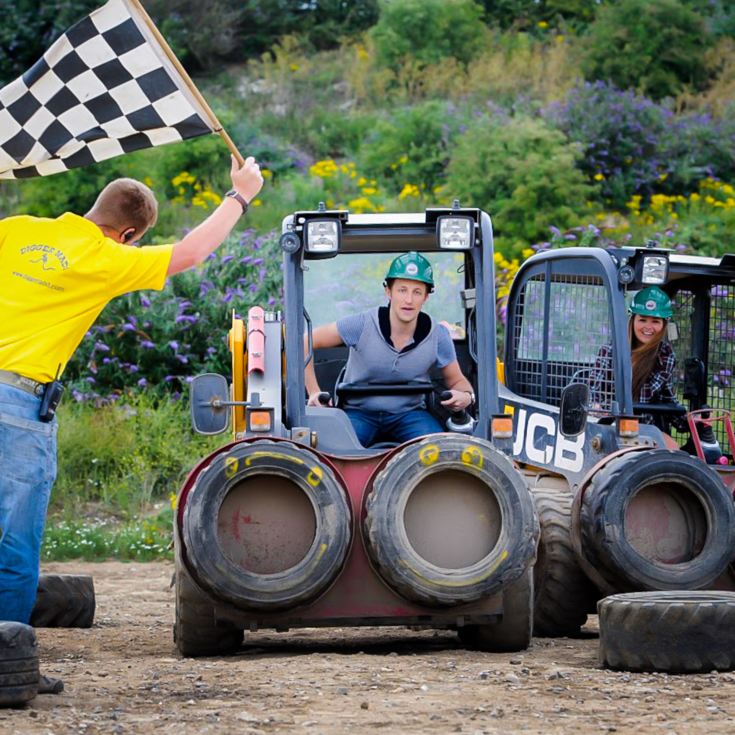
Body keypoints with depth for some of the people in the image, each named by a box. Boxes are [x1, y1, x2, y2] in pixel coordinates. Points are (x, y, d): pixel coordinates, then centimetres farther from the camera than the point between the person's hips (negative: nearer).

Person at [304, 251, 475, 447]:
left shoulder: (438, 337, -9)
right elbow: (307, 342, -8)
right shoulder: (362, 325, -16)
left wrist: (466, 396, -17)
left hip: (409, 413, 2)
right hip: (359, 411, -2)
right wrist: (314, 392, -12)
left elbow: (456, 380, 7)